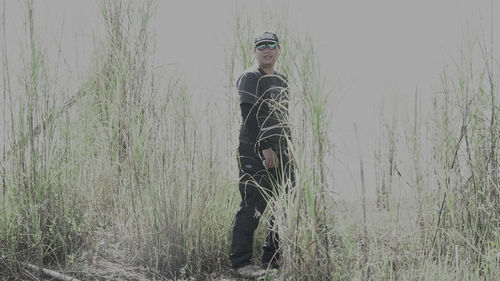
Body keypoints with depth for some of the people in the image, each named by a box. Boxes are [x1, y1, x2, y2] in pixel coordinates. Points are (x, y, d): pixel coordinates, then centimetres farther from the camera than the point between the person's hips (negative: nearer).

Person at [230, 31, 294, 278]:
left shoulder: (282, 81, 19)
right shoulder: (250, 78, -6)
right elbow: (249, 117, -15)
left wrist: (288, 150, 16)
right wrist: (265, 148, -20)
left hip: (280, 151, 8)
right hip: (255, 152, -8)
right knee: (253, 207, -9)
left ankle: (273, 258, 17)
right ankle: (241, 263, -4)